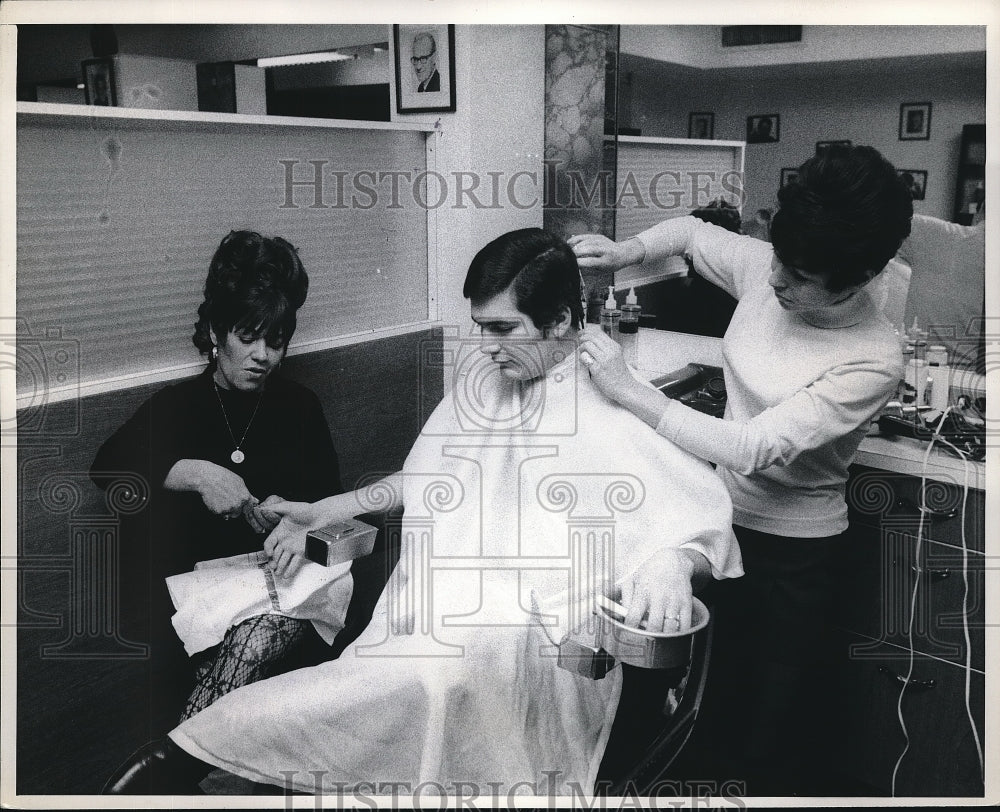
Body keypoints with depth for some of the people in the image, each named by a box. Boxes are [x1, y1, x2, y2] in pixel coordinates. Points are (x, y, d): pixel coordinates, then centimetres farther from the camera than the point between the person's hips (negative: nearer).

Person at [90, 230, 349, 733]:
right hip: (196, 580, -1)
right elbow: (109, 465, -8)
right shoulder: (176, 405, 10)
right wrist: (196, 474, -26)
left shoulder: (299, 406, 16)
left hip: (280, 566, 1)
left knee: (266, 626, -35)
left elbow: (328, 498, 14)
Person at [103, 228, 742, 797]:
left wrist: (672, 561, -31)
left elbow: (707, 520, -8)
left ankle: (182, 754, -26)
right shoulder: (483, 374, 17)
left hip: (529, 651, -6)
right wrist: (322, 513, 26)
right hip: (433, 627, 7)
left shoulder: (616, 407, -3)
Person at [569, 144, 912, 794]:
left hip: (795, 545, -5)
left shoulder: (872, 362, -26)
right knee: (719, 677, 19)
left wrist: (629, 391, -32)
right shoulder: (764, 267, -10)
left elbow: (753, 449, -31)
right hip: (724, 515, 5)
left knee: (776, 704, 11)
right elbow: (689, 231, 11)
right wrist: (625, 252, -9)